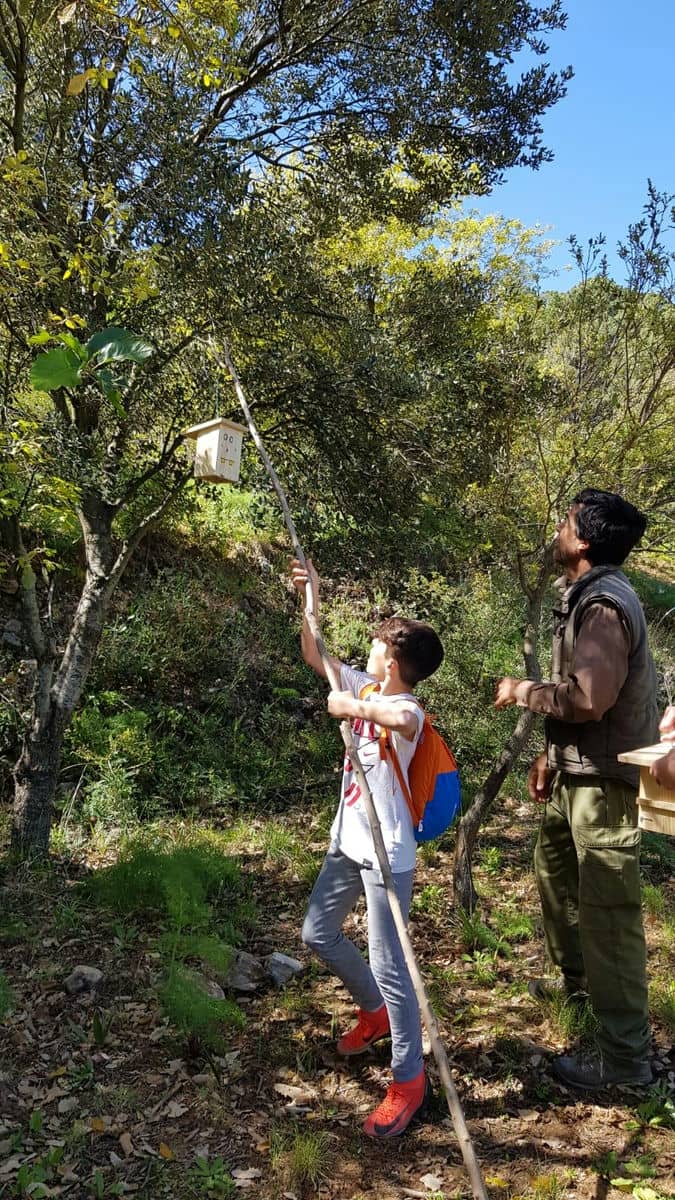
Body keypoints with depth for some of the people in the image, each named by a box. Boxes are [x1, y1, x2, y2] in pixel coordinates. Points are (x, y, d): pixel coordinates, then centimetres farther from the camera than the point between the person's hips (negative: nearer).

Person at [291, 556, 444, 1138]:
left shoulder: (406, 710, -22)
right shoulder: (367, 690, 3)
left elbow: (402, 720, -49)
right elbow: (315, 656, 10)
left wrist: (354, 706, -37)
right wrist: (310, 598, 2)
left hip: (386, 855, -9)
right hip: (347, 842, 9)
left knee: (387, 965, -4)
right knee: (318, 934, 20)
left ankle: (409, 1079, 13)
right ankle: (375, 1012, 42)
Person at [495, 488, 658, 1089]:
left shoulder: (605, 606, -22)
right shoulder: (585, 596, 11)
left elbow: (587, 698, -30)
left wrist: (522, 691, -14)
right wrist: (551, 755, 18)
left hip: (604, 780, -11)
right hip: (575, 773, 11)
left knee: (607, 914, -4)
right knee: (554, 869, 25)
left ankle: (625, 1057, 7)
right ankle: (577, 983, 46)